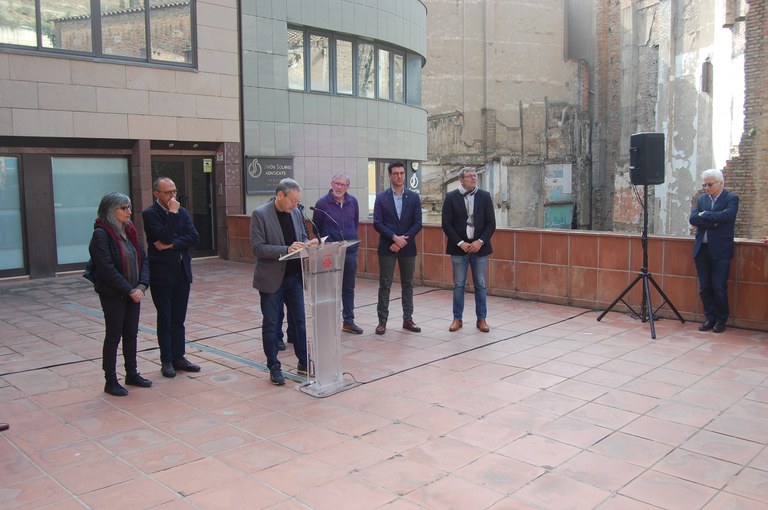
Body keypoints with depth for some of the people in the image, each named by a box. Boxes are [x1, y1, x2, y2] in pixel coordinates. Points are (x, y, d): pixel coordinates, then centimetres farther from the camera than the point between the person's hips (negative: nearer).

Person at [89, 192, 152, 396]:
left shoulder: (129, 230, 8)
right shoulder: (101, 234, -14)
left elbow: (143, 259, 6)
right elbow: (107, 268, -20)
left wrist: (141, 286, -8)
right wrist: (129, 290, -19)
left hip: (133, 293, 7)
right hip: (113, 295, -7)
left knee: (131, 334, 15)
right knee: (113, 337, 2)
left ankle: (132, 373, 28)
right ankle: (110, 381, 13)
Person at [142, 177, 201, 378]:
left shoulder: (182, 212, 9)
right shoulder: (150, 214, -7)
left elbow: (194, 238, -2)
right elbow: (166, 237, -20)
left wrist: (172, 244, -14)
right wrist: (173, 213, -15)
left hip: (182, 271, 5)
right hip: (161, 273, -4)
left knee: (178, 319, 10)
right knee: (165, 319, 4)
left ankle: (179, 357, 18)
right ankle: (167, 361, 12)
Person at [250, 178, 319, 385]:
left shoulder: (296, 212, 4)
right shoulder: (260, 214, -13)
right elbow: (257, 248, -18)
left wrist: (307, 244, -8)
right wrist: (286, 249, -27)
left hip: (294, 276, 6)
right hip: (272, 279, -5)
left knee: (299, 321, 12)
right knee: (271, 324, 5)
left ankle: (303, 362, 24)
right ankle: (274, 368, 17)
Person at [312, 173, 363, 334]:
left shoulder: (353, 202, 4)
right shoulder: (322, 203, -7)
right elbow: (316, 227, 2)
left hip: (350, 250, 4)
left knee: (349, 288, 11)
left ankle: (348, 321, 20)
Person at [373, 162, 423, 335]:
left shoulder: (413, 197, 5)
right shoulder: (381, 197, 0)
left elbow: (417, 223, -1)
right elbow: (377, 223, -6)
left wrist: (403, 240, -12)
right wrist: (395, 238, -16)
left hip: (407, 247, 2)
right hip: (387, 247, -2)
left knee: (408, 284, 9)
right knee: (384, 285, 1)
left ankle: (408, 319, 18)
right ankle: (382, 320, 8)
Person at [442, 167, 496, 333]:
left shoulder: (485, 196, 4)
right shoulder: (451, 197, 0)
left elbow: (491, 223, 1)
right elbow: (446, 224, -3)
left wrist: (480, 241, -11)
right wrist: (460, 243, -11)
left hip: (479, 247, 1)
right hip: (459, 248, -1)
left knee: (480, 285, 6)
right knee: (458, 285, 5)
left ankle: (481, 319, 15)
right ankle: (457, 319, 14)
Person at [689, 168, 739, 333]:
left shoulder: (731, 199, -1)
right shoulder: (702, 199, 12)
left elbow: (725, 216, -20)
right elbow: (693, 219, -1)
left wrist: (704, 215, -9)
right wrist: (713, 221, -13)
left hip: (720, 250, -5)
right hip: (702, 249, 5)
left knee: (718, 287, -3)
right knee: (704, 287, 7)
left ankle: (721, 320, 13)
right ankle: (710, 318, 18)